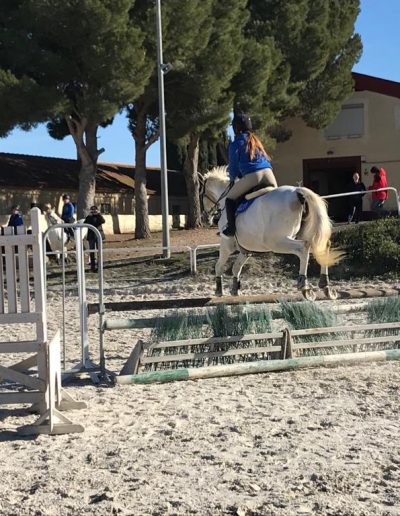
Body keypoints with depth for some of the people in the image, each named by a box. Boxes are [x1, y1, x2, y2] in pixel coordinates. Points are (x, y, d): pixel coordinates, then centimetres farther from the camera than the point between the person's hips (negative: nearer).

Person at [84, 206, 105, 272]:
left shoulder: (99, 216, 5)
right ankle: (92, 266, 9)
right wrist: (90, 216, -15)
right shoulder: (89, 217, 6)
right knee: (92, 251, 3)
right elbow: (85, 224, -9)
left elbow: (103, 221, -15)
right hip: (91, 236, 1)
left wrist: (99, 214, -18)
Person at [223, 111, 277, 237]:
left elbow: (234, 166, 10)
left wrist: (233, 177, 32)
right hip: (268, 174, 5)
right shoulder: (256, 140, 24)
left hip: (251, 176, -5)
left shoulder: (235, 144, 6)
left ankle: (231, 227, -2)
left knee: (230, 198, 10)